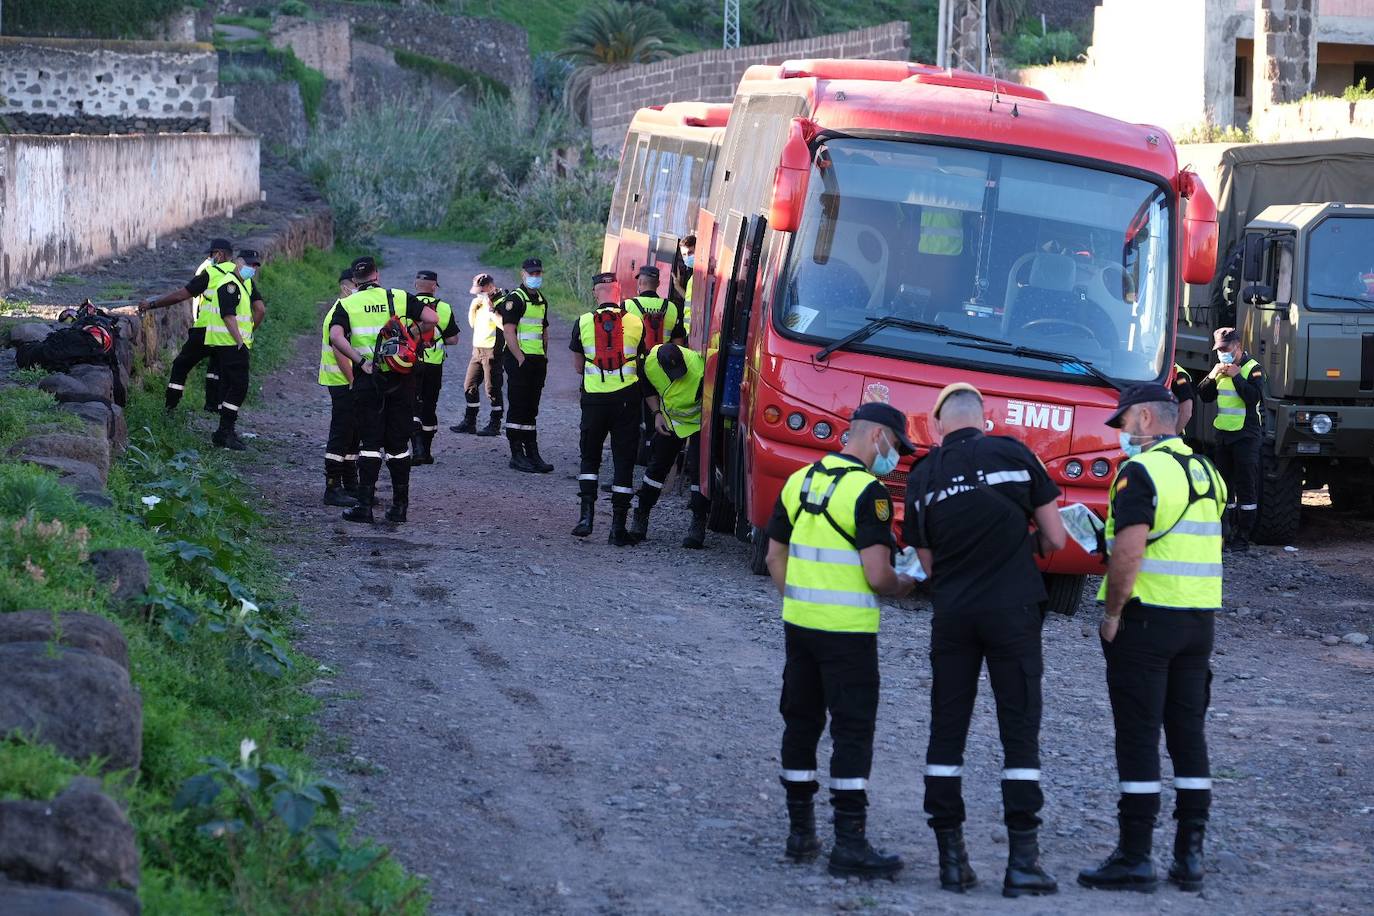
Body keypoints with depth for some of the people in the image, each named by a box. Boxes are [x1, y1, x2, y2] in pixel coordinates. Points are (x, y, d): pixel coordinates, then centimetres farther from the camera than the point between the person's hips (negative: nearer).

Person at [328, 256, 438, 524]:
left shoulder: (347, 305, 3)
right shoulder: (399, 297, 5)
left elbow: (336, 336, -15)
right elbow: (432, 318, -7)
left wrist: (360, 360, -11)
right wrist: (416, 340, 8)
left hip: (367, 380, -1)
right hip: (401, 381, 1)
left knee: (370, 443, 3)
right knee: (398, 444, 8)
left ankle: (365, 505, -4)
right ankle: (400, 506, 9)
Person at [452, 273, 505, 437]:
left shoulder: (501, 302, -12)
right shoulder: (481, 301, 14)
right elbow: (472, 323, 22)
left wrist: (490, 307, -23)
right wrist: (474, 306, 7)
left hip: (492, 350, -9)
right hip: (478, 349, 9)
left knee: (492, 389, -4)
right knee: (470, 386, 10)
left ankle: (494, 425, 3)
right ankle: (469, 422, 16)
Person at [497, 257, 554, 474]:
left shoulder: (541, 301, 17)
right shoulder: (514, 299, -9)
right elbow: (509, 332, -15)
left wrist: (544, 357, 14)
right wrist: (521, 359, -18)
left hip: (537, 361, 8)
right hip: (519, 360, -8)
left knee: (531, 409, 11)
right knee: (517, 409, -5)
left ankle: (532, 453, 14)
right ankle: (517, 454, -3)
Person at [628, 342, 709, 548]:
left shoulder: (699, 370, -36)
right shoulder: (649, 363, -21)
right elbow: (648, 389, 4)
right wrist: (657, 413, -5)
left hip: (698, 423, -4)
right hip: (669, 421, 5)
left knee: (698, 469, -15)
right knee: (657, 467, 6)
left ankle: (698, 525, -6)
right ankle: (640, 518, 17)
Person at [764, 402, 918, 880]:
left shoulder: (799, 481, 8)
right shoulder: (868, 492, -14)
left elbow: (775, 557, 14)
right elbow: (877, 575, -19)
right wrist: (906, 585, 1)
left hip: (798, 624, 7)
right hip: (848, 631, -7)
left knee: (800, 723, 15)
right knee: (852, 732, -2)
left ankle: (800, 830, 21)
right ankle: (850, 844, -4)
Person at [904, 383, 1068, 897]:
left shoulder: (922, 478, 5)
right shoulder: (1013, 455, -1)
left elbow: (928, 565, 11)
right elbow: (1055, 538, 2)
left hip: (952, 614, 2)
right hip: (1012, 611, -2)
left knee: (946, 733, 9)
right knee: (1020, 733, 1)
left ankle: (951, 856, 8)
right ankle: (1022, 860, -2)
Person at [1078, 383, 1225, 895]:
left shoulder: (1142, 472, -13)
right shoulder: (1206, 473, 13)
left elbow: (1129, 551, -21)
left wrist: (1112, 613, -13)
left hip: (1146, 620, -7)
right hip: (1199, 621, 7)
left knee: (1138, 738, -4)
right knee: (1189, 735, 10)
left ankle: (1135, 857, -3)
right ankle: (1189, 855, 10)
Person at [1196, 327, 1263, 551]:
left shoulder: (1252, 368, -7)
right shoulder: (1221, 367, 14)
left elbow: (1254, 397, -19)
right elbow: (1204, 396, 10)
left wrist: (1237, 376, -20)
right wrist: (1213, 375, -5)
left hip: (1246, 435, -7)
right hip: (1223, 434, 7)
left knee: (1246, 487, -6)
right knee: (1225, 485, 10)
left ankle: (1243, 537, -6)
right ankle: (1229, 530, 16)